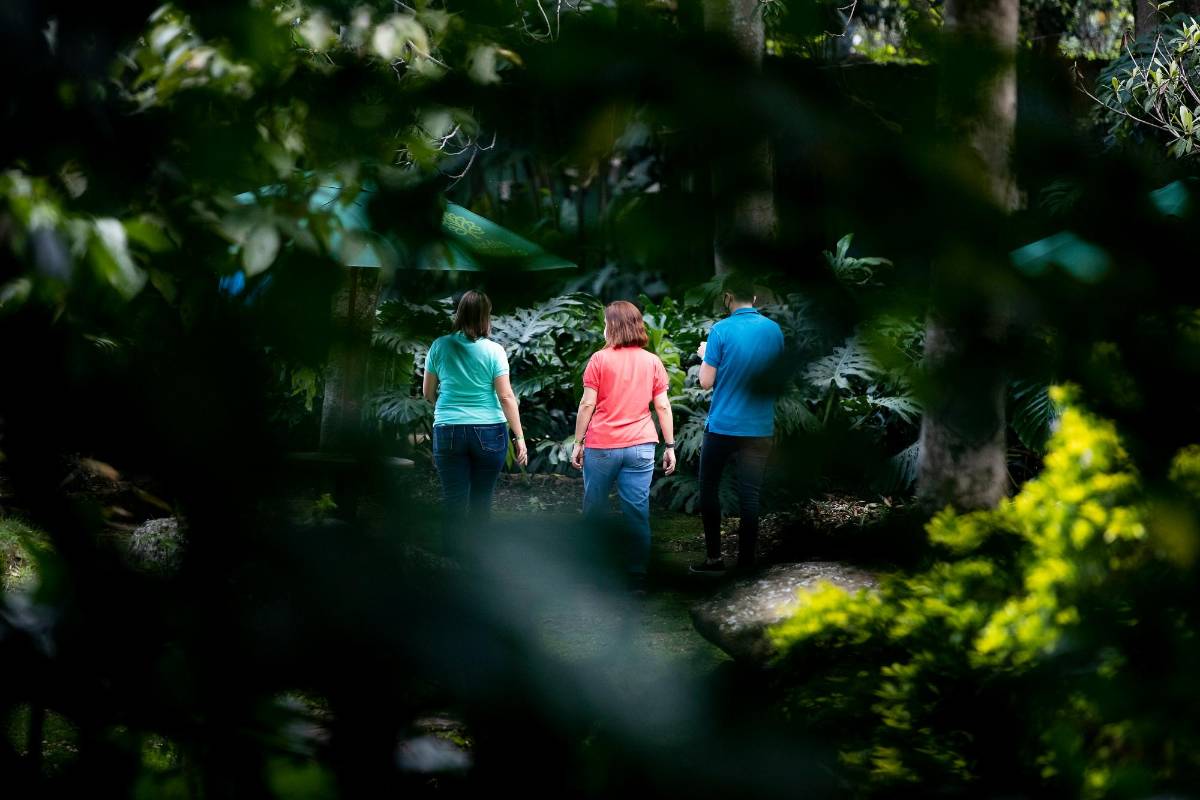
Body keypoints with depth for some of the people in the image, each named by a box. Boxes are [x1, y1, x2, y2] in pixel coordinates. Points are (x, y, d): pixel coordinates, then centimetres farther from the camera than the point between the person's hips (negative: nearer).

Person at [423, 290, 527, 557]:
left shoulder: (440, 347, 0)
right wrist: (519, 437, -3)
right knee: (481, 502, 8)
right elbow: (506, 397, -8)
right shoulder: (493, 351, -6)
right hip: (489, 432, -1)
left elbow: (428, 392, 9)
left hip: (449, 432, 1)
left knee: (454, 503, 2)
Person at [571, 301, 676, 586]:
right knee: (638, 513, 2)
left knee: (594, 509, 11)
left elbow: (587, 405, -6)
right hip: (640, 446, 2)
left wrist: (578, 442, 1)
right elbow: (663, 407, 2)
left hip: (601, 445, -2)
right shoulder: (652, 362, 3)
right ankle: (638, 575, 2)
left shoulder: (600, 359, -4)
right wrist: (670, 446, 7)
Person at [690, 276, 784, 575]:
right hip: (759, 428, 3)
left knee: (709, 489, 12)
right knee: (750, 496, 4)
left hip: (723, 426, -3)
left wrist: (704, 355, 10)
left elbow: (706, 382, -8)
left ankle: (714, 558, 9)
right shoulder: (774, 330, 3)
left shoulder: (721, 330, -10)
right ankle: (746, 562, 4)